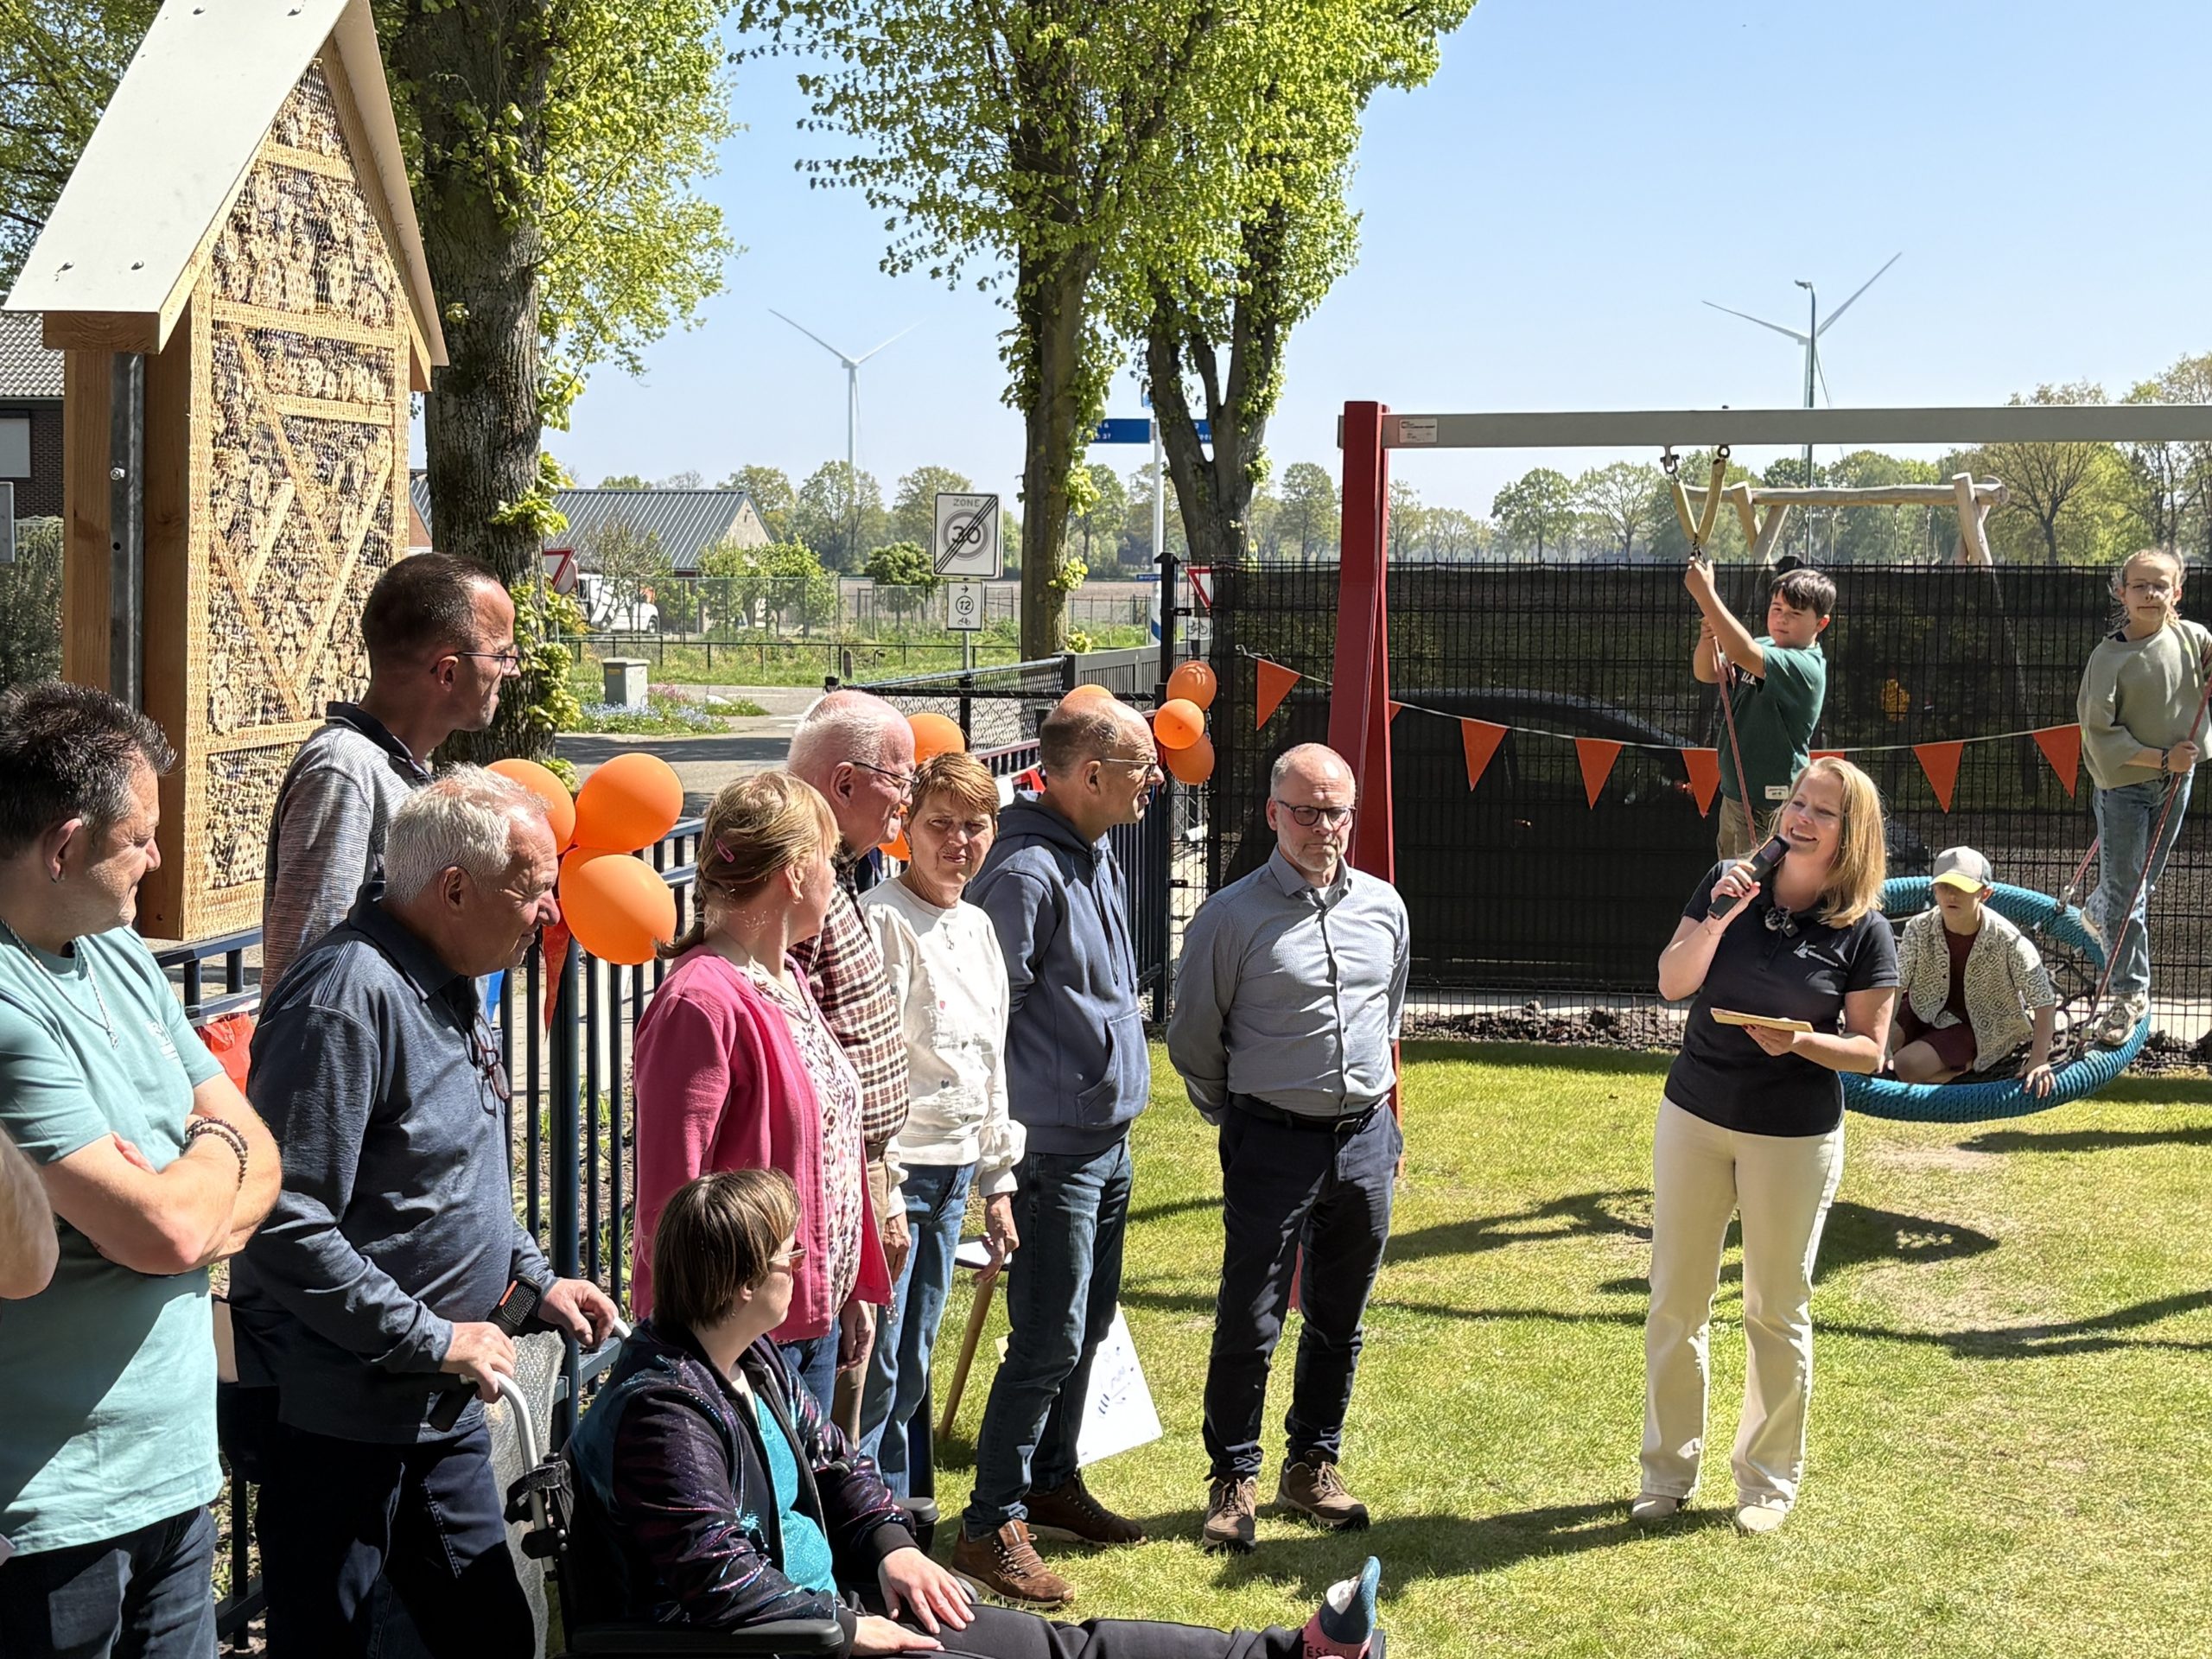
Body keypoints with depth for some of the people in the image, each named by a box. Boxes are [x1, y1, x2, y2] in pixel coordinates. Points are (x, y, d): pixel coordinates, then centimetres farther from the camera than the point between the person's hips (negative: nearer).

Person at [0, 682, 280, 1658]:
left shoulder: (120, 956, 9)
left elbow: (260, 1154, 11)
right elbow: (169, 1230, -23)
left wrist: (208, 1214, -11)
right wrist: (215, 1145, -1)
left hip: (175, 1470, 8)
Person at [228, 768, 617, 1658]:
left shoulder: (447, 983, 9)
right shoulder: (350, 998, -24)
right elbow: (285, 1228, -28)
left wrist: (535, 1275, 12)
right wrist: (434, 1340, -22)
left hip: (441, 1411, 10)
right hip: (339, 1412, -9)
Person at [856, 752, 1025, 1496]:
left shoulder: (978, 928, 13)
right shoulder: (881, 920, -12)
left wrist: (997, 1183, 19)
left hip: (954, 1172, 8)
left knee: (909, 1376, 15)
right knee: (873, 1376, -5)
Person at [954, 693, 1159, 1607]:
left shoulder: (1099, 859, 11)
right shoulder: (1026, 871, -20)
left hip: (1109, 1138, 9)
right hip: (1055, 1146, -9)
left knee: (1087, 1325, 19)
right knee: (1049, 1341, -6)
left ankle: (1052, 1480, 33)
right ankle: (993, 1526, 3)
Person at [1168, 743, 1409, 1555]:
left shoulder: (1384, 907, 6)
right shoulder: (1232, 916, -9)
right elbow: (1192, 1041, 1)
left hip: (1366, 1138, 5)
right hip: (1274, 1144, -4)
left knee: (1338, 1319, 13)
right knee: (1250, 1321, -3)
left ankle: (1312, 1466, 27)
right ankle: (1232, 1481, 10)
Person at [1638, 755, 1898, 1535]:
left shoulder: (1864, 930, -8)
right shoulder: (1729, 884, -2)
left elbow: (1870, 1049, -5)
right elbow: (1672, 983, -8)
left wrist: (1803, 1042, -23)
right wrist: (1718, 918, -22)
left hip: (1795, 1138, -2)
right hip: (1694, 1118, 3)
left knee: (1778, 1311, 8)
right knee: (1676, 1299, 9)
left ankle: (1770, 1478, 23)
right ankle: (1668, 1469, 22)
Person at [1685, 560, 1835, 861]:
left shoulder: (1806, 667, -20)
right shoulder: (1764, 648, 8)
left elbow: (1743, 653, -34)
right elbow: (1707, 673, 6)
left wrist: (1704, 593, -35)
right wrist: (1707, 640, -16)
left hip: (1774, 806, -9)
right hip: (1734, 797, 9)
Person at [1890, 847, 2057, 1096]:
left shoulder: (2007, 941, -26)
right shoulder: (1919, 929, -19)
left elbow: (2044, 1000, -21)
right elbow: (1894, 986, -17)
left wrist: (2039, 1061, -30)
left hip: (1974, 1027, -4)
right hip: (1923, 1011, 4)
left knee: (1904, 1067, -26)